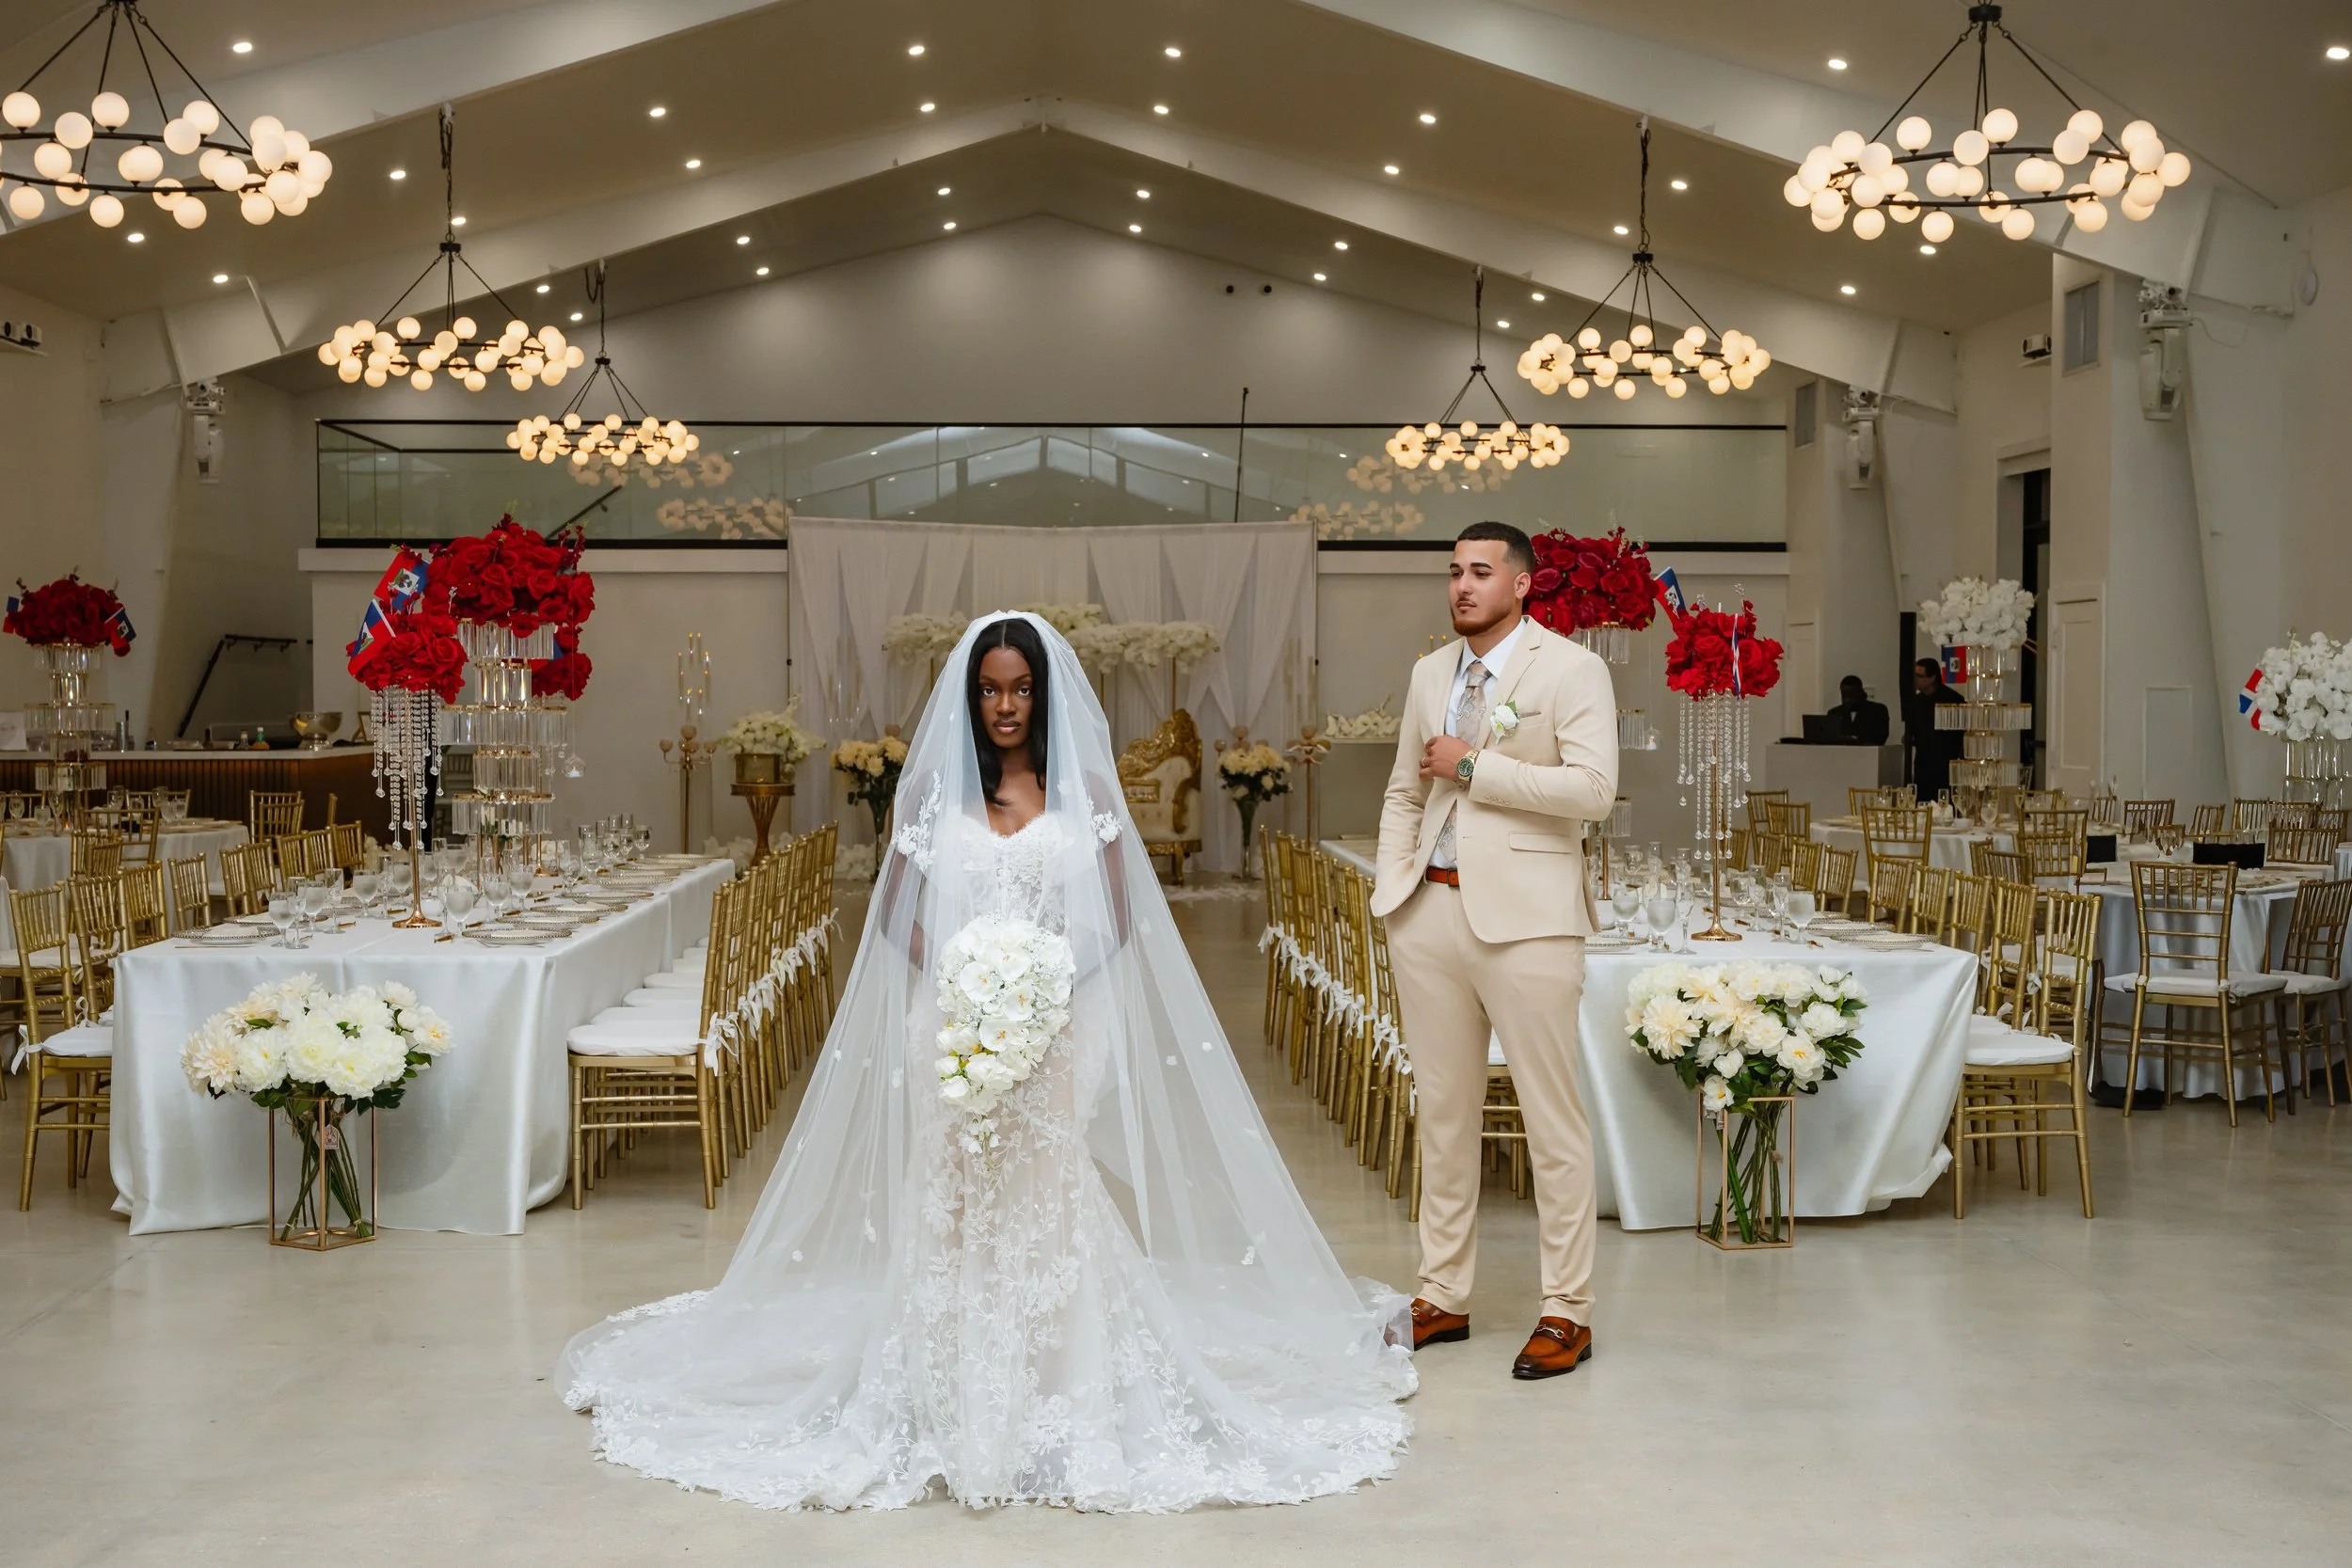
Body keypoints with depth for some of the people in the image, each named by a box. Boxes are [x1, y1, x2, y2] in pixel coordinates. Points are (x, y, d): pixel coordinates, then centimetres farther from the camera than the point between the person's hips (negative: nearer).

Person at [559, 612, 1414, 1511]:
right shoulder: (935, 786, 7)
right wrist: (956, 977, -9)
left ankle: (1062, 1411, 4)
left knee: (1051, 1208, -4)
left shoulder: (1086, 787, 5)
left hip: (1060, 1037, 0)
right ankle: (955, 1413, 7)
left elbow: (1119, 919, 4)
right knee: (956, 1214, -1)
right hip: (956, 1036, 1)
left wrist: (1053, 981, -12)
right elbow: (893, 914, 7)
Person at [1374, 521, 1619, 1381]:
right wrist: (1391, 886, 9)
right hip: (1430, 913, 6)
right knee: (1443, 1112, 12)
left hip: (1524, 919, -6)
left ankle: (1566, 1310, 9)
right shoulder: (1429, 673, 15)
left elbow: (1593, 789, -16)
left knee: (1552, 1118, 0)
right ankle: (1443, 1295, 23)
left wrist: (1474, 767, -12)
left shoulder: (1572, 670, -4)